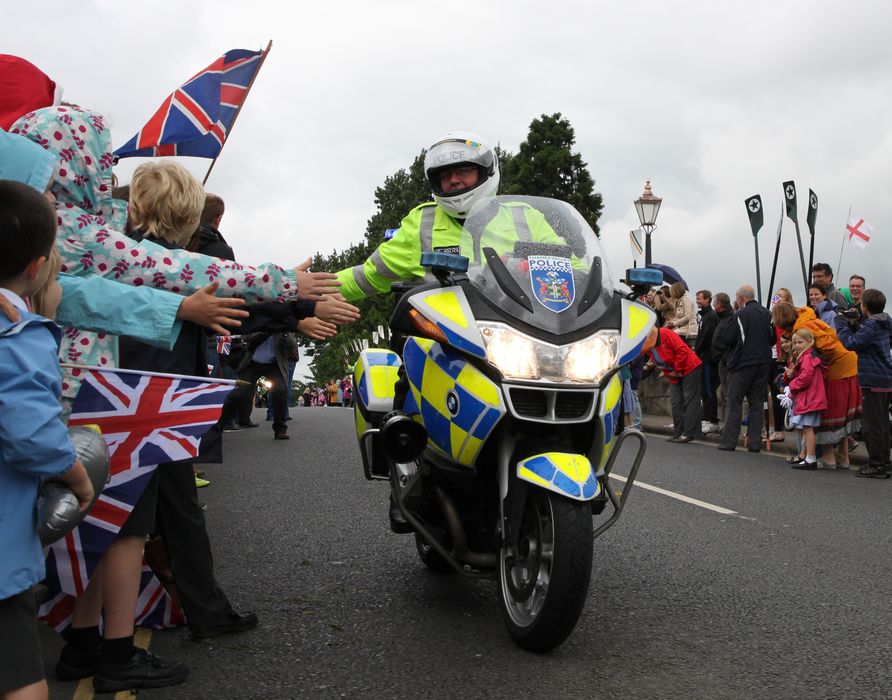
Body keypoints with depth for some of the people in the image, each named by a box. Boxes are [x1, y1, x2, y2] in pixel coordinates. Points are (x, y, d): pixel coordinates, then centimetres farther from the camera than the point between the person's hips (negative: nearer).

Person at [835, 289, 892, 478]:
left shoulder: (871, 325, -18)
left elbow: (850, 343, -20)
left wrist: (841, 324, -8)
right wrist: (854, 325, 8)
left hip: (873, 381, -10)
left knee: (871, 424, -4)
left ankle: (876, 465, -1)